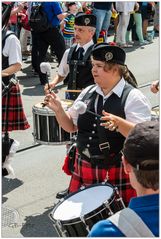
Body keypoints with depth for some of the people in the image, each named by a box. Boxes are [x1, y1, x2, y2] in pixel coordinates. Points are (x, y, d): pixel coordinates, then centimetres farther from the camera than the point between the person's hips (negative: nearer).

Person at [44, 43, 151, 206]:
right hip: (84, 167, 5)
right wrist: (58, 109, -3)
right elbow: (70, 126, 14)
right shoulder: (88, 93, 7)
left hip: (118, 171, -5)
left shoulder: (133, 97, -10)